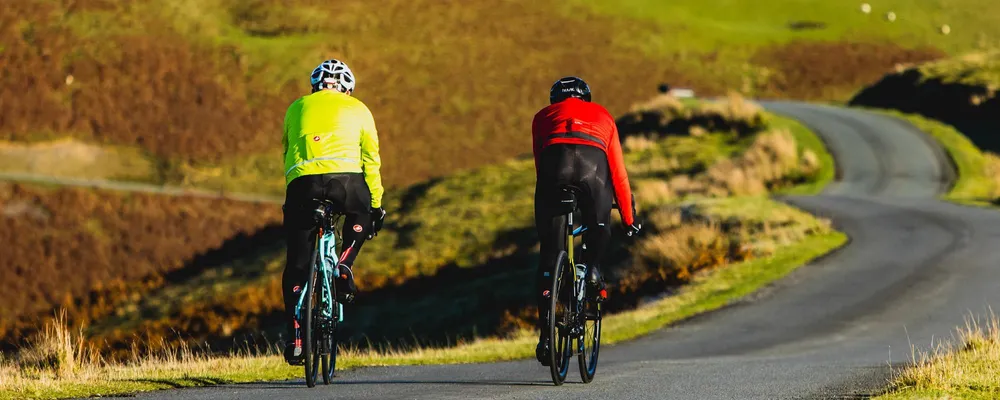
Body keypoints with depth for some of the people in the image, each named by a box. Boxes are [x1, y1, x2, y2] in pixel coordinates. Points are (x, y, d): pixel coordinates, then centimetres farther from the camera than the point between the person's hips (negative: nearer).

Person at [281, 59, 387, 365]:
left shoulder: (297, 108, 27)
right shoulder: (357, 110, 22)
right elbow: (371, 161, 18)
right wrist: (375, 205, 23)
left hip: (301, 181, 1)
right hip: (345, 178, -1)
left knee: (296, 267, 11)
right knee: (361, 212, 35)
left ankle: (295, 339, 5)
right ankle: (344, 266, 10)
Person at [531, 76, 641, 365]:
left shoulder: (544, 116, 36)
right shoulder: (602, 116, 37)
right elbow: (618, 172, 39)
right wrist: (628, 218, 46)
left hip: (554, 159, 1)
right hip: (592, 161, 0)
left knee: (550, 251, 7)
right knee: (599, 228, 28)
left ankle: (546, 335, 5)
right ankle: (592, 269, -2)